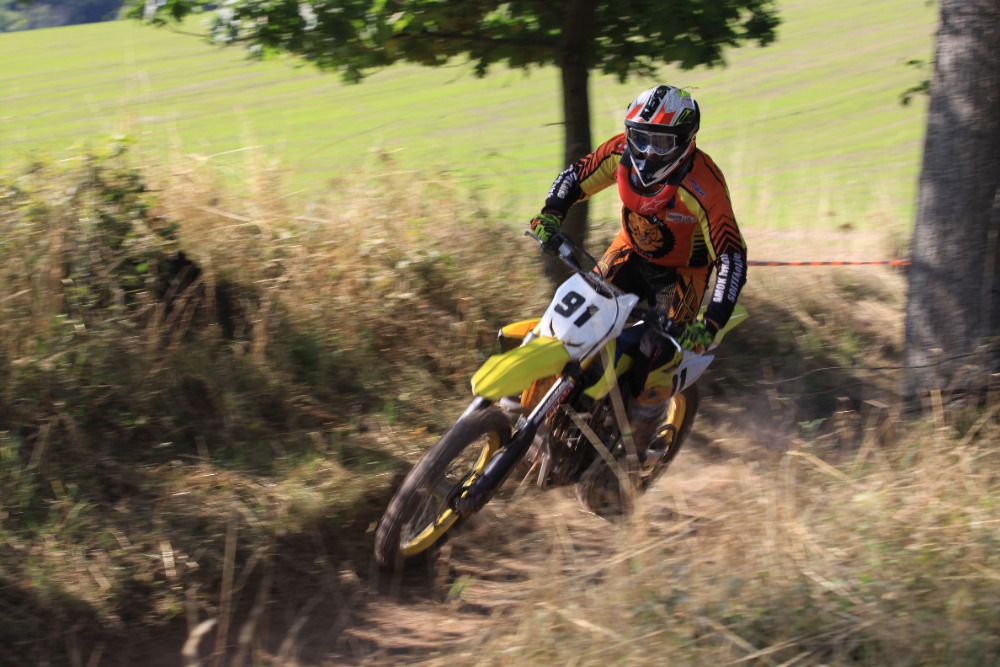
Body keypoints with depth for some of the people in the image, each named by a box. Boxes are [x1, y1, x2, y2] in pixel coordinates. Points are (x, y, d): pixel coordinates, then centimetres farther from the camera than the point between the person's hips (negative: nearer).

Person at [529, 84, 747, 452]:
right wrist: (551, 213, -23)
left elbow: (732, 259, -36)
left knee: (657, 355, -20)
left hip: (684, 271, -5)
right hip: (633, 251, 5)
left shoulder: (703, 185, -33)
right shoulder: (622, 151, -18)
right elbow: (575, 176, -2)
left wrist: (710, 324, -46)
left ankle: (634, 444, -4)